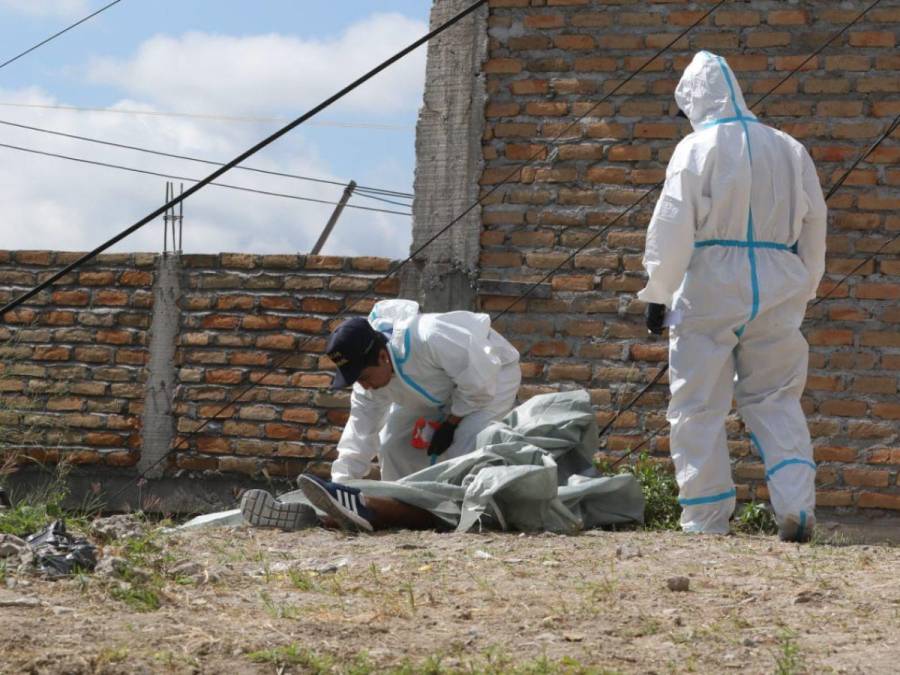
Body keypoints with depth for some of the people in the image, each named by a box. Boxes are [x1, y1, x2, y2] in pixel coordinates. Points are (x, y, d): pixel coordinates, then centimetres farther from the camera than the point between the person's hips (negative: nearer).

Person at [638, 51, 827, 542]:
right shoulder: (789, 150, 10)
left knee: (699, 406, 4)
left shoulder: (697, 148, -6)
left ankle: (706, 518, 5)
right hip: (777, 292, 4)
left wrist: (657, 294, -1)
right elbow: (814, 226, 14)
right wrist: (803, 289, 23)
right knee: (776, 401, 11)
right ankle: (797, 507, -4)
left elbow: (671, 229, -8)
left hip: (711, 286, -4)